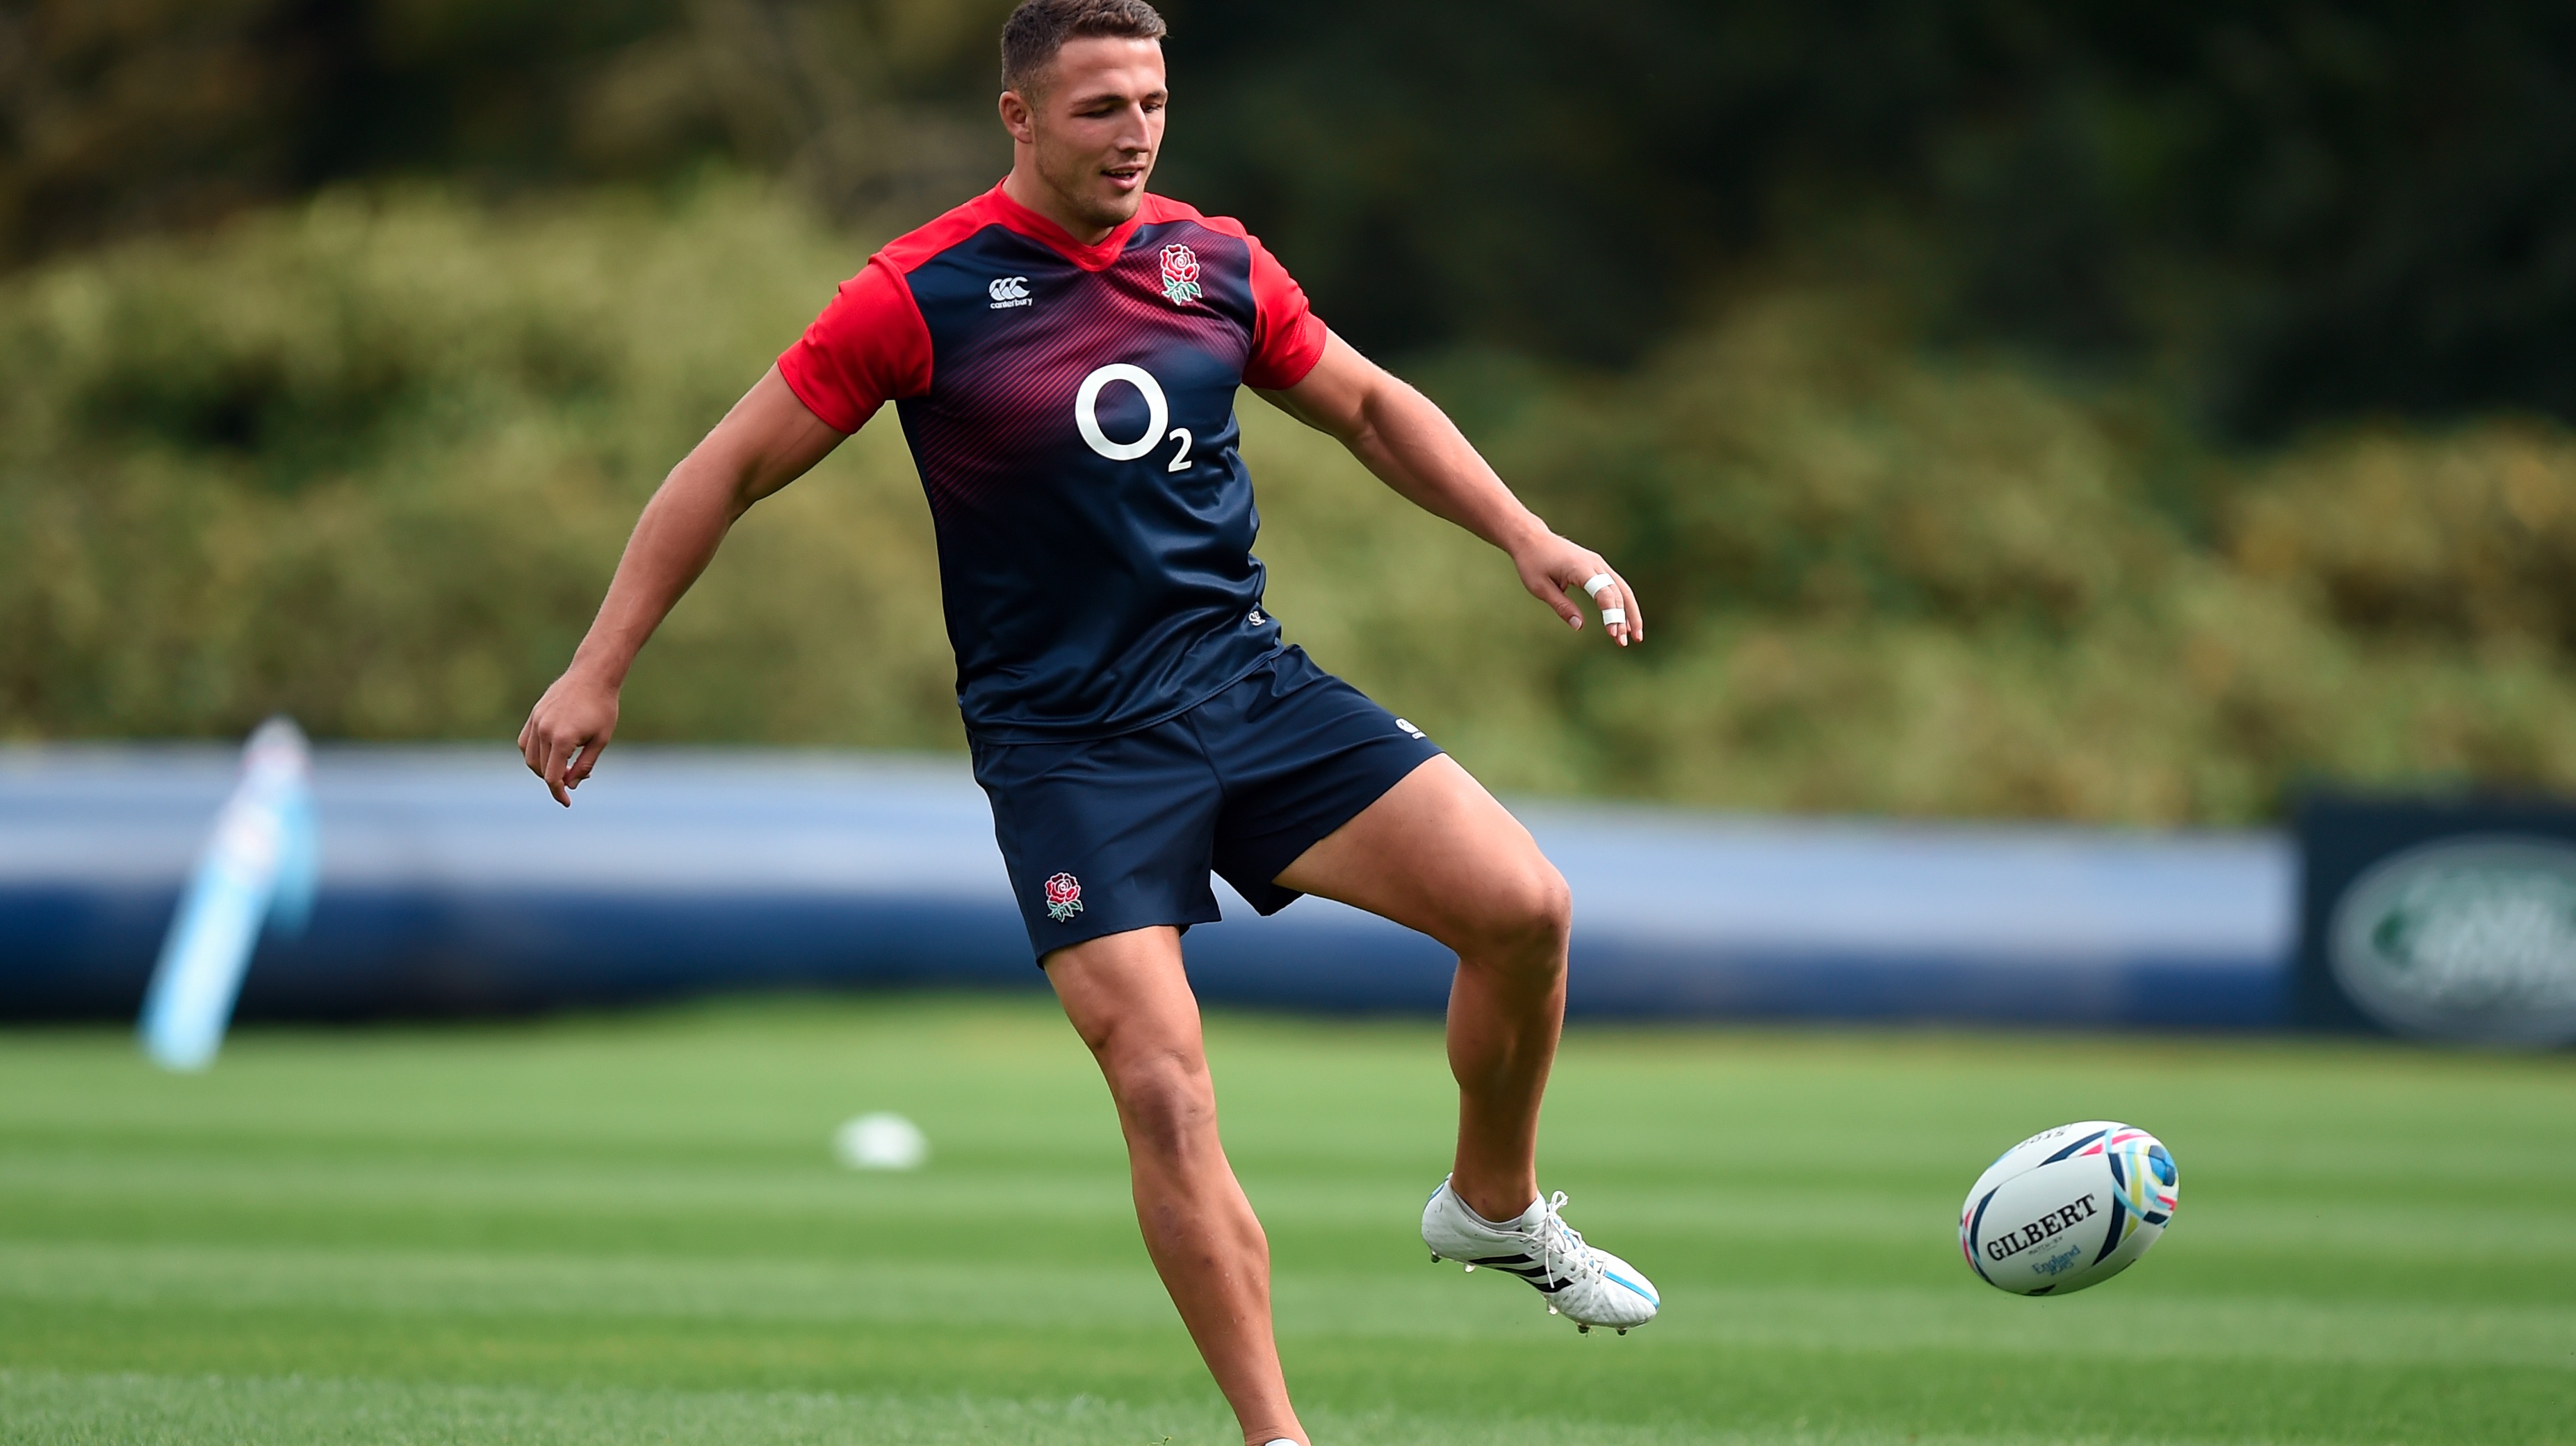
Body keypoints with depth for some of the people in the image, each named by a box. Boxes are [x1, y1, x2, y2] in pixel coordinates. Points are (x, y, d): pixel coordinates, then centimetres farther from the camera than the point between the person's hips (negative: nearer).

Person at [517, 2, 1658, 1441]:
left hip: (1248, 679, 4)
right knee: (1164, 1091, -17)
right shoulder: (922, 294, -8)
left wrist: (1528, 539, 10)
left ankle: (1496, 1206, 16)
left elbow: (1369, 405, 21)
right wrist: (598, 673, -3)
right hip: (1063, 742, -4)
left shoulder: (1215, 262, 5)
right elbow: (731, 470, -2)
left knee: (1522, 905, -11)